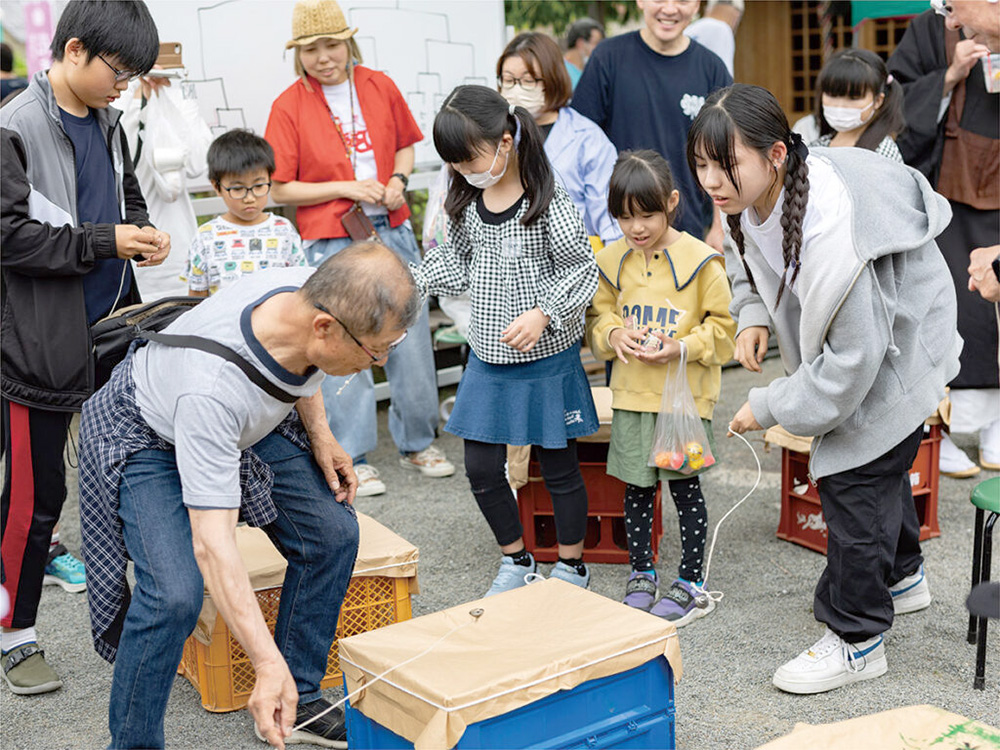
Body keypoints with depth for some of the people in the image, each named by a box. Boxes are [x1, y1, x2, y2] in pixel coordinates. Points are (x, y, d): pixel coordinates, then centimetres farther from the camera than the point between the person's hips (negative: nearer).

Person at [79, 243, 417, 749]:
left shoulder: (313, 294, -26)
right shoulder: (212, 386, -45)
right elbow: (211, 543, -46)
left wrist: (320, 436, -2)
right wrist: (268, 664, -49)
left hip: (254, 422, 7)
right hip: (149, 436, -7)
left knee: (332, 533, 1)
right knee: (176, 593, -24)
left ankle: (297, 700, 18)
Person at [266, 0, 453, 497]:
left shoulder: (379, 87, 3)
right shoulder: (289, 106, -6)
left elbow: (405, 145, 17)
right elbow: (280, 189, -7)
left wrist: (398, 181, -3)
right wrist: (347, 187, -15)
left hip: (393, 231, 4)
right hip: (331, 241, -3)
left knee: (411, 339, 9)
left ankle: (417, 442, 26)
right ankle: (352, 458, 14)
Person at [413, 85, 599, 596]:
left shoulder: (547, 204, -16)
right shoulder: (467, 202, 3)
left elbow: (582, 270, -13)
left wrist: (543, 314, -26)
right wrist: (407, 280, 2)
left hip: (545, 358, -6)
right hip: (488, 358, 6)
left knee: (558, 466, 9)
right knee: (481, 468, 8)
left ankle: (571, 565, 29)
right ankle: (515, 559, 30)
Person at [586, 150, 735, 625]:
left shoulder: (699, 260, -10)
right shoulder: (611, 260, 2)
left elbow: (724, 324, -5)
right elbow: (598, 315, 12)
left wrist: (683, 347, -19)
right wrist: (613, 335, -9)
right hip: (631, 394, 4)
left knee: (685, 486, 6)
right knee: (636, 487, 13)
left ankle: (690, 582, 20)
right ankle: (641, 573, 30)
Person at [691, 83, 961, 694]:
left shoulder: (830, 235, -42)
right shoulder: (752, 194, -16)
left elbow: (852, 359, -35)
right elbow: (746, 255, 9)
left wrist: (768, 408, -25)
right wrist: (753, 317, -9)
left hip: (892, 355, -9)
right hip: (852, 339, 9)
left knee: (854, 481, -7)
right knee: (880, 467, 26)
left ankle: (857, 639, 11)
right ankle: (902, 577, 51)